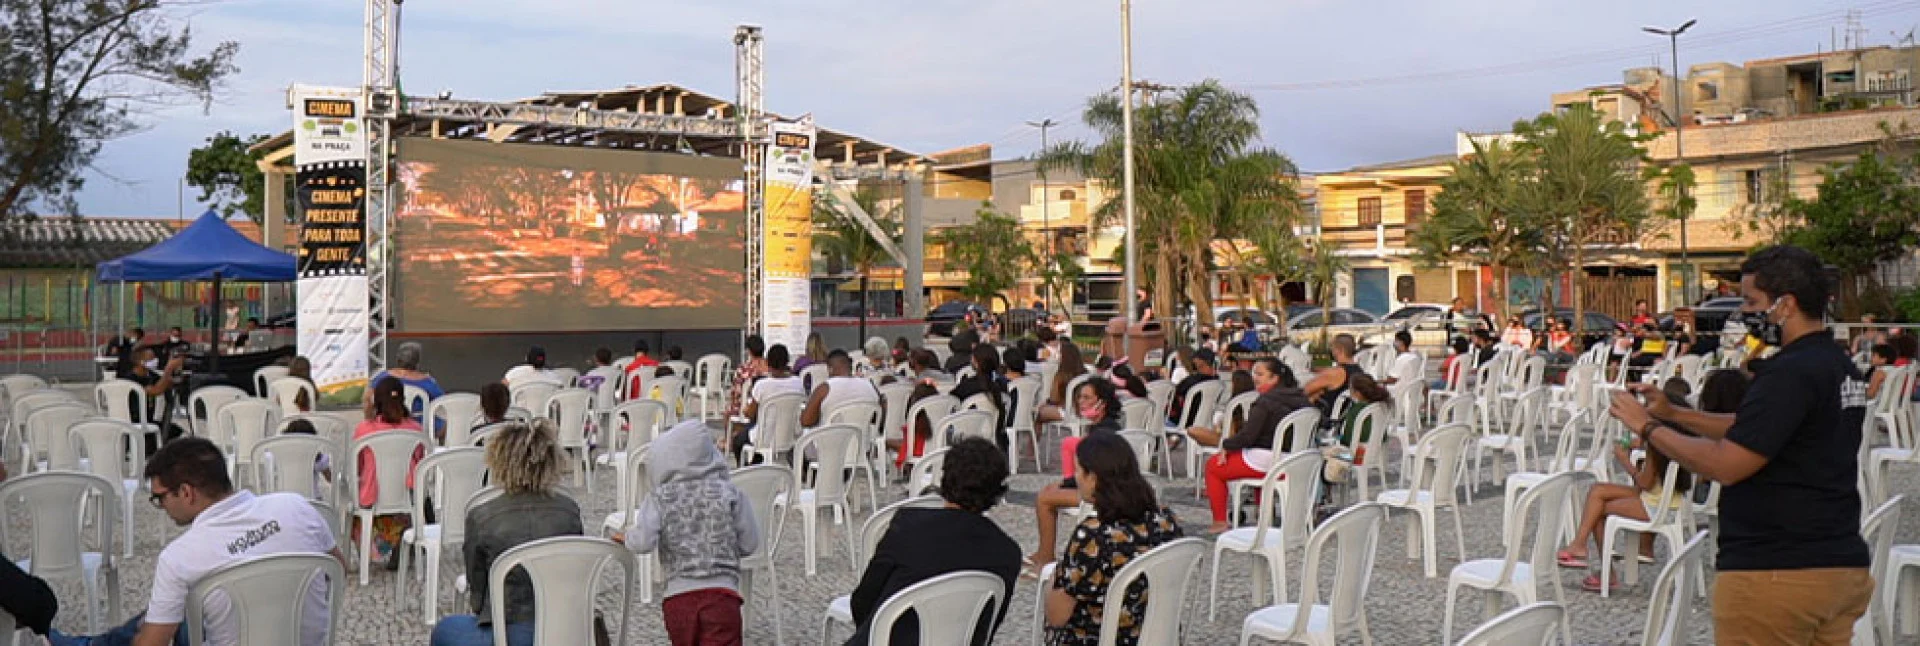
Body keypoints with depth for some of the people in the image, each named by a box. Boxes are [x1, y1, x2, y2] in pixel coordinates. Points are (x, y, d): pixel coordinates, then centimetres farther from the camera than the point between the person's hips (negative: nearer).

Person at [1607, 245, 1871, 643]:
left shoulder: (1791, 374, -20)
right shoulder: (1838, 365, 12)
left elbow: (1726, 465, -23)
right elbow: (1751, 432, 20)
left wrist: (1647, 427, -11)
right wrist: (1672, 413, 13)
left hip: (1777, 575, -9)